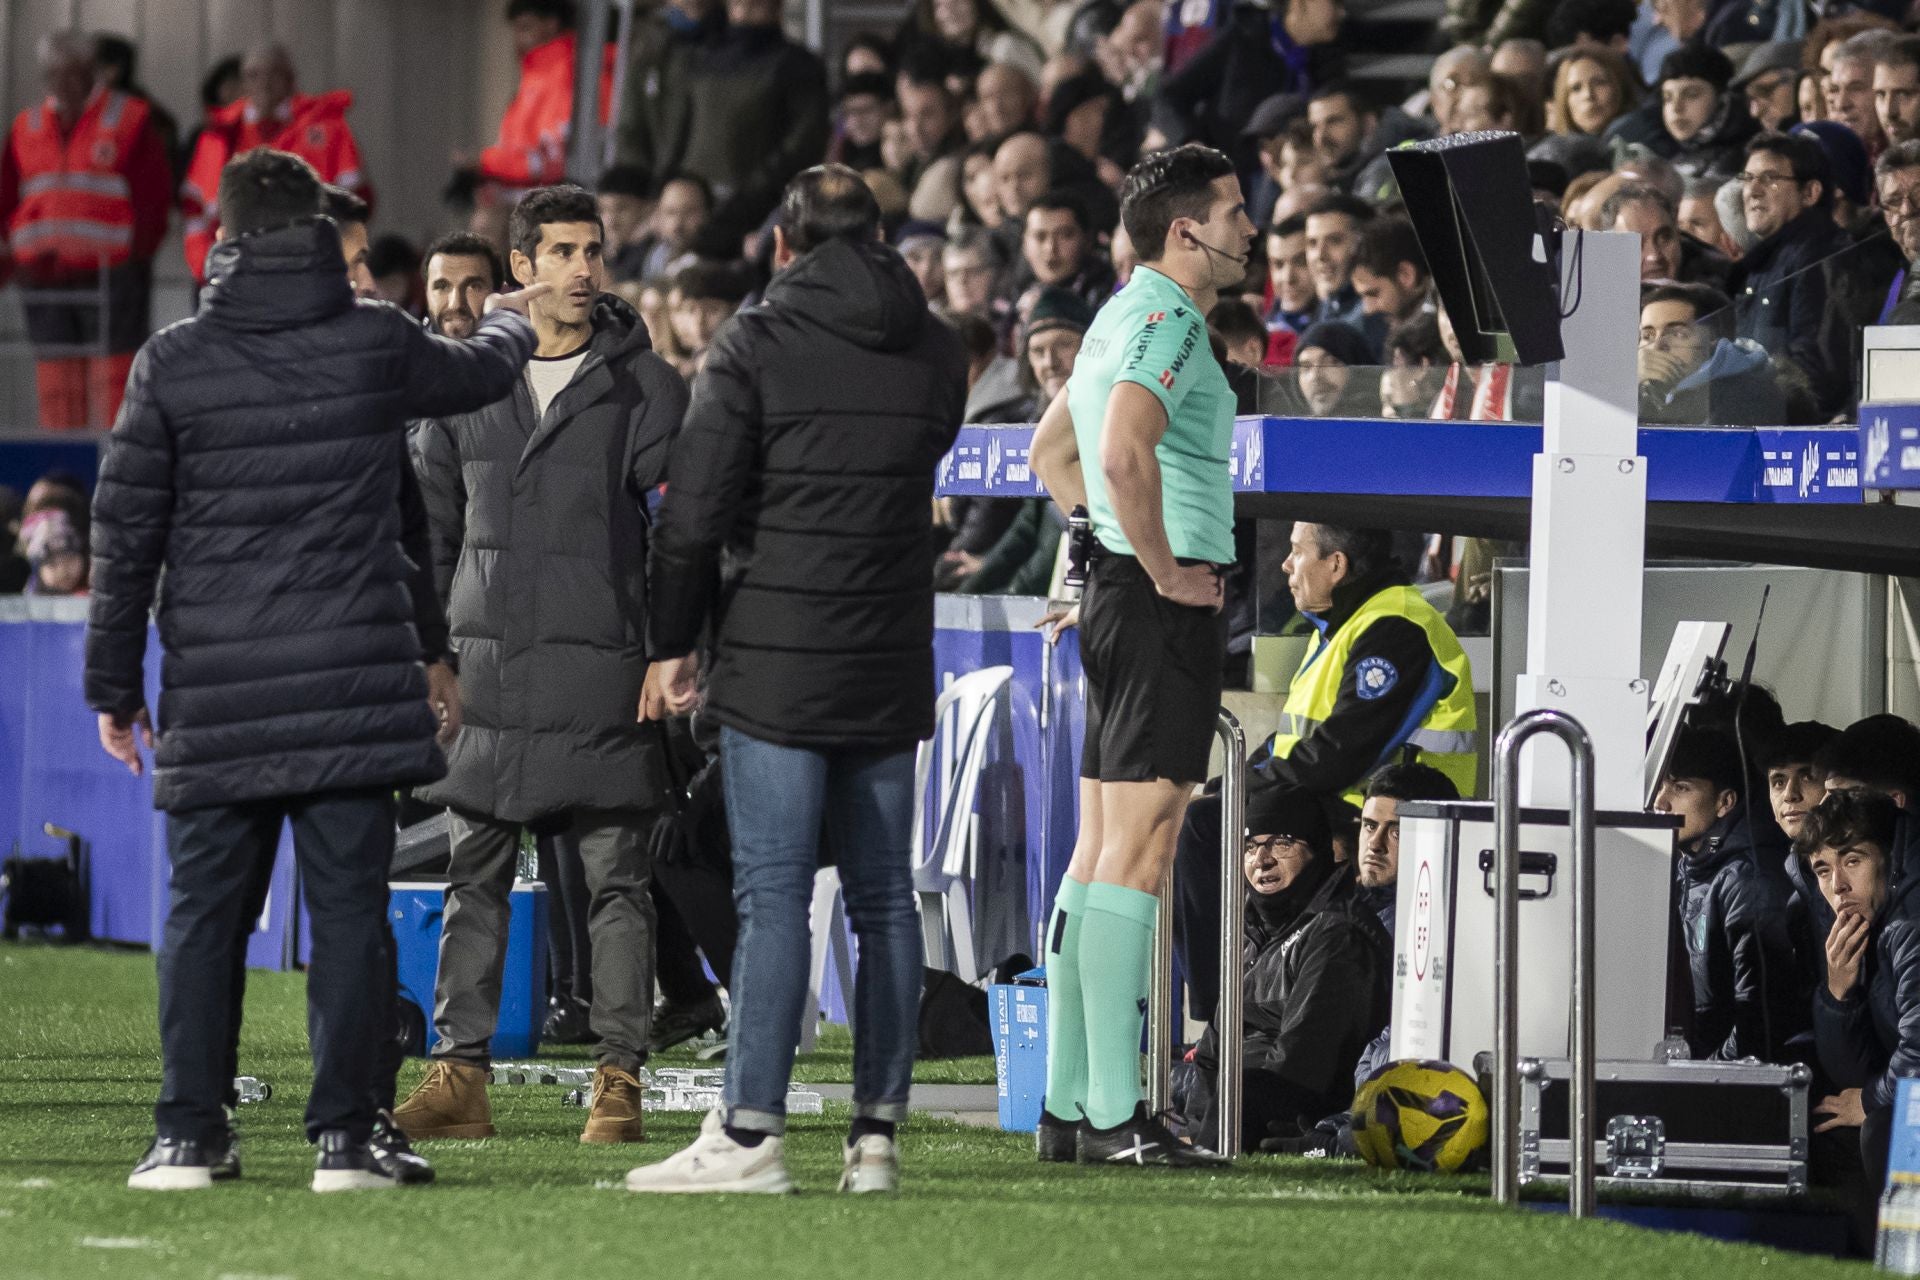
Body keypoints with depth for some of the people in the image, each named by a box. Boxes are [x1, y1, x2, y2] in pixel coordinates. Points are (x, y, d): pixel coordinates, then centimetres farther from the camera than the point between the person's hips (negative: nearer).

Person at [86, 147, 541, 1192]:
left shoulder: (172, 364, 0)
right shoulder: (374, 346, 0)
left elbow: (125, 532, 2)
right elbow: (476, 374, 21)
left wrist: (114, 684, 10)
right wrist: (514, 324, 46)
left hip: (216, 694, 1)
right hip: (351, 687, -1)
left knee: (204, 911, 7)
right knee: (346, 910, 2)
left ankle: (189, 1133, 5)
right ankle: (343, 1135, -2)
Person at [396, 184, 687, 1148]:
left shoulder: (645, 385, 1)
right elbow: (431, 525, 14)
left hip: (602, 670, -3)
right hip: (487, 666, 3)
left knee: (616, 879, -1)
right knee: (474, 878, 5)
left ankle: (619, 1081, 2)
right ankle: (459, 1075, 8)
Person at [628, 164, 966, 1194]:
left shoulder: (756, 347, -7)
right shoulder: (936, 352, 8)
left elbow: (695, 510, -7)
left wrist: (671, 643, 1)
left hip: (777, 661, -4)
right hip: (890, 663, 4)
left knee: (773, 897, -7)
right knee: (884, 898, 7)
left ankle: (750, 1133, -10)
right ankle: (877, 1133, 6)